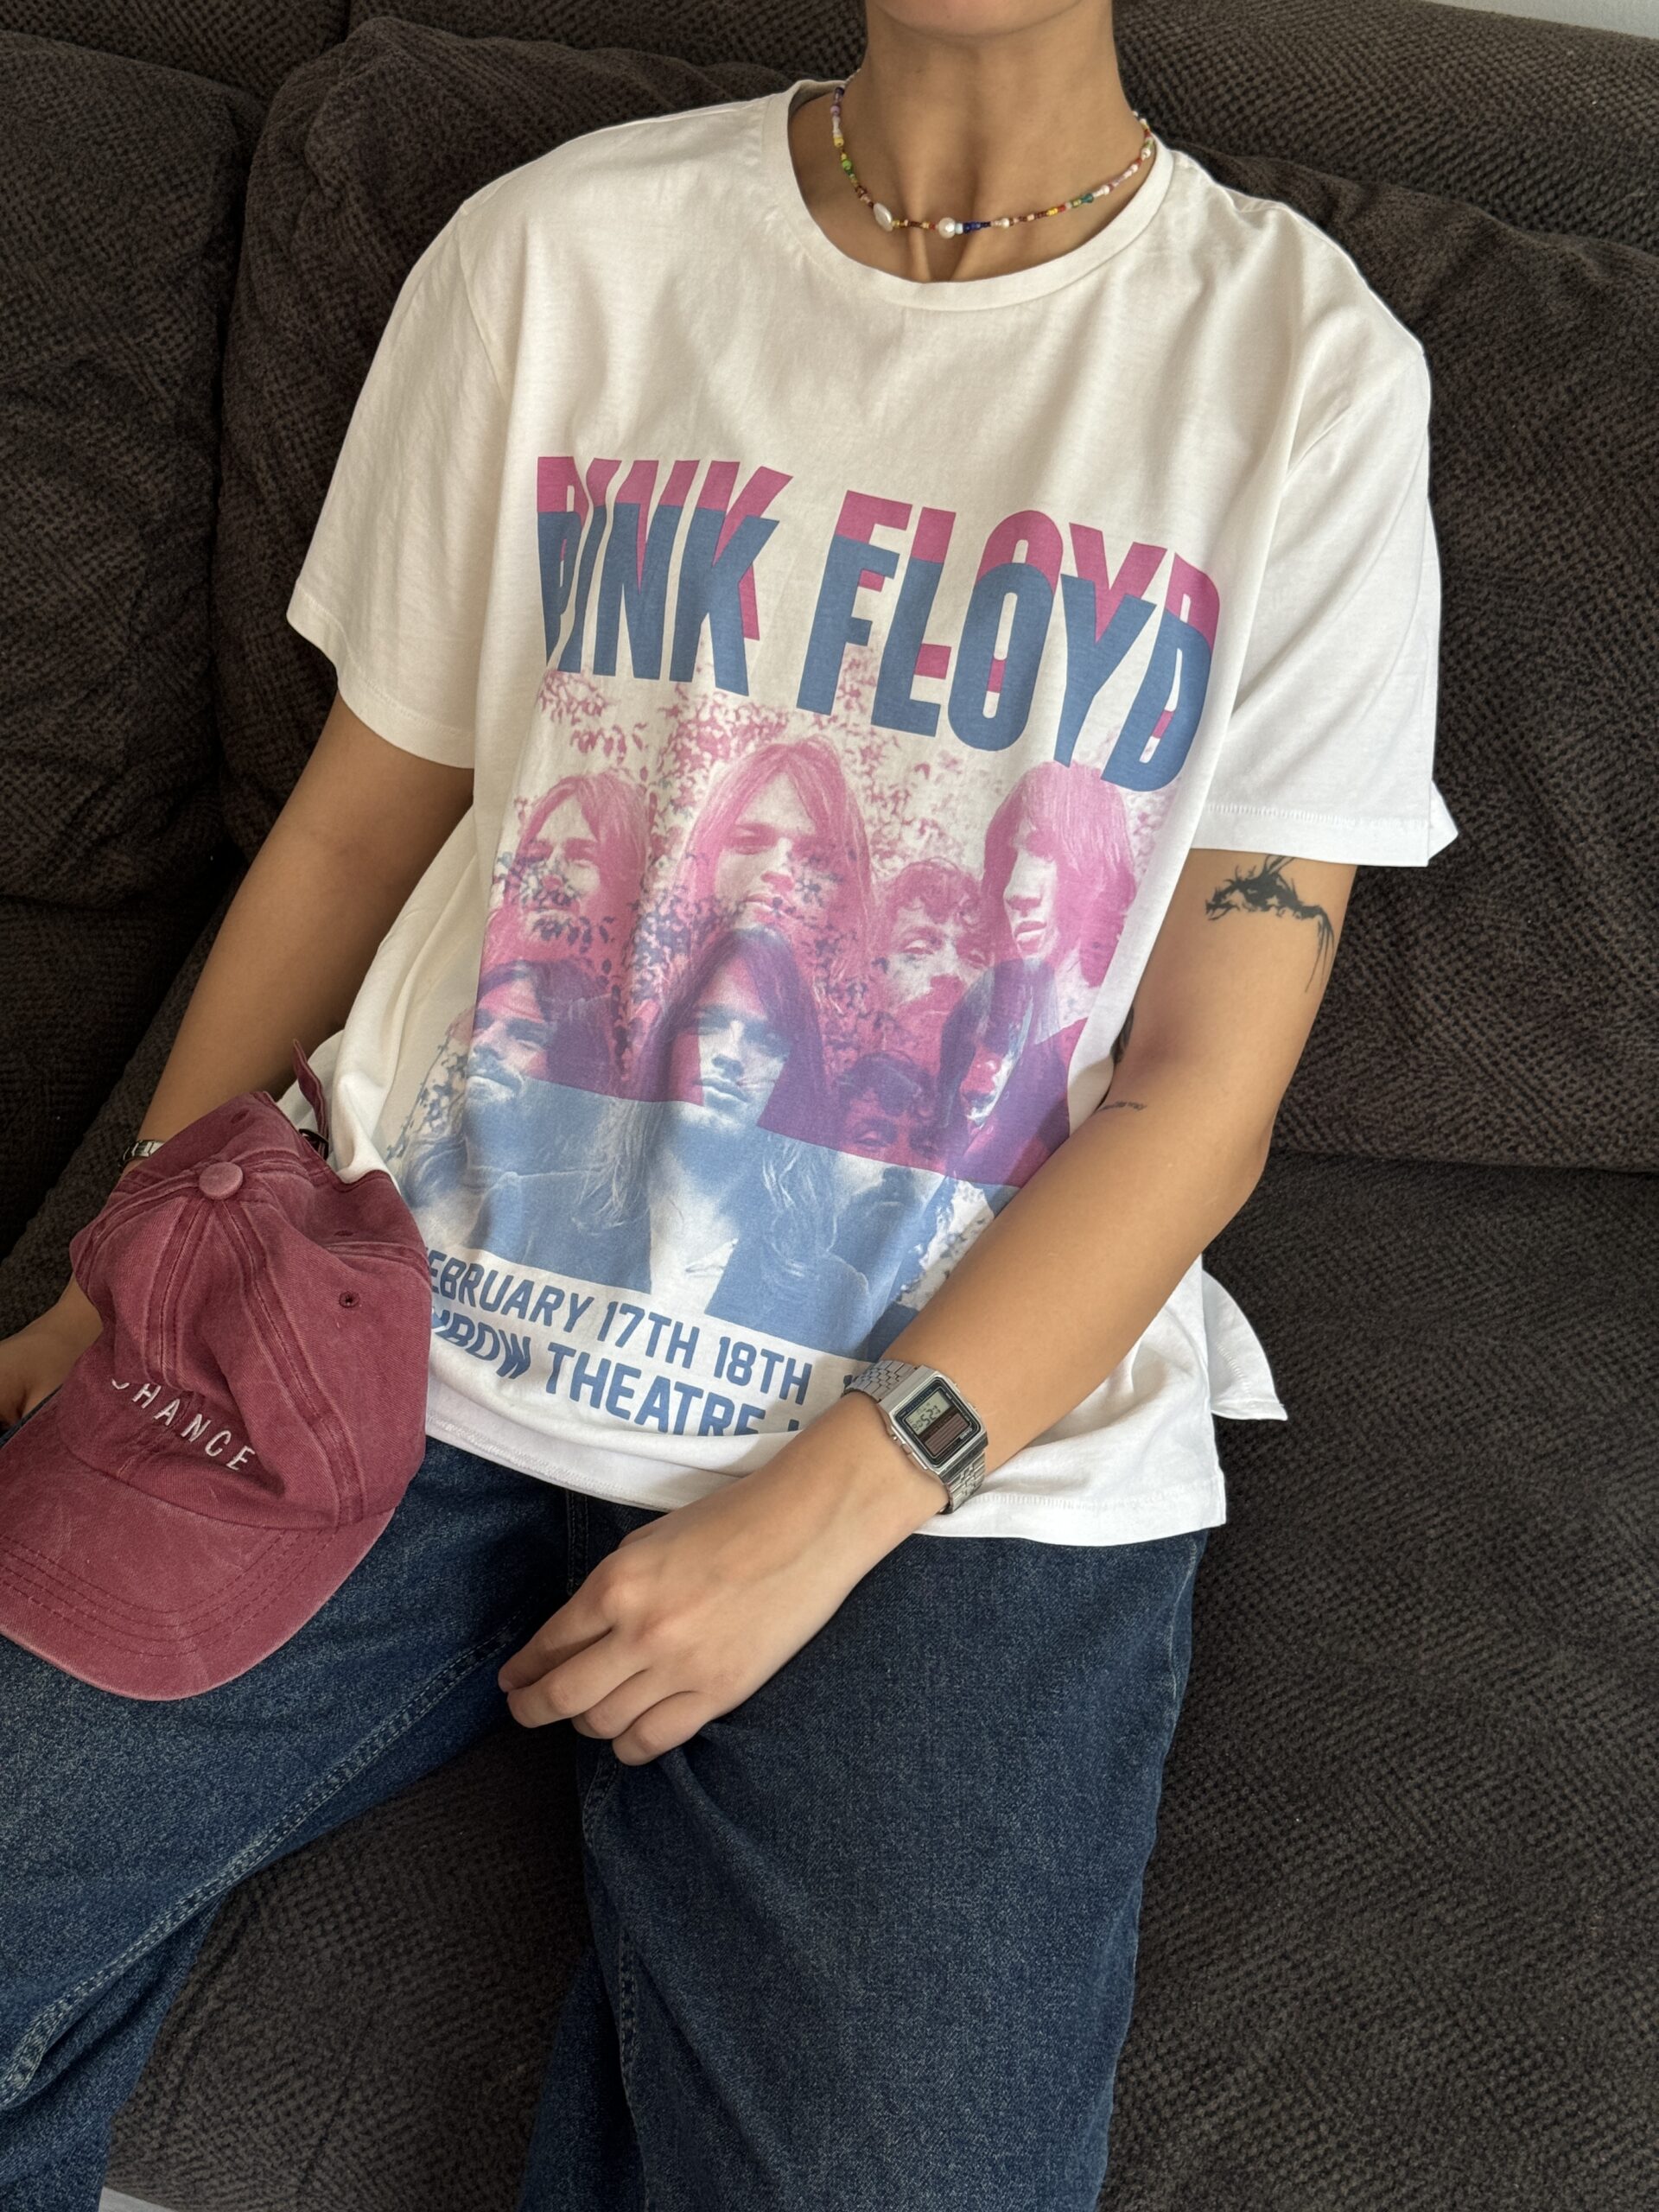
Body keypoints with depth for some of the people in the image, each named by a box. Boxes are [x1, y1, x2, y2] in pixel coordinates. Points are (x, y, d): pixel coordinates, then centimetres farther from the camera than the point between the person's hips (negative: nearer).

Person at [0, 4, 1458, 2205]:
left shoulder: (1307, 367, 0)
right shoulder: (554, 247, 6)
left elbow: (1203, 1086, -4)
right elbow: (363, 810, 11)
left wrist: (820, 1515, -13)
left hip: (963, 1436, -1)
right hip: (419, 1309, 2)